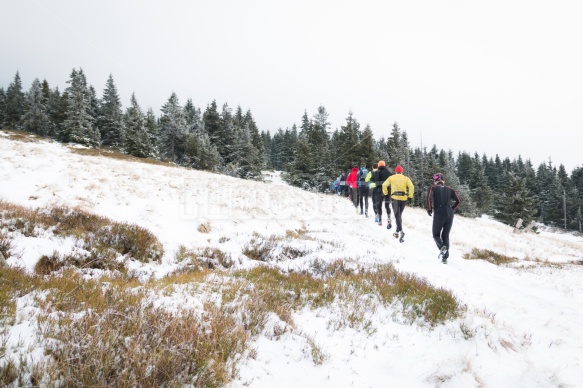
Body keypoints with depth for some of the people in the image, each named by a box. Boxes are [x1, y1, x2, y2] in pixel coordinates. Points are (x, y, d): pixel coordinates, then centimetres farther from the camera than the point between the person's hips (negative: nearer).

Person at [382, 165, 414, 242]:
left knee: (397, 216, -3)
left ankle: (401, 231, -24)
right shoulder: (406, 178, 8)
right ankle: (397, 232, 25)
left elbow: (384, 185, -4)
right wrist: (410, 196, 2)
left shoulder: (391, 178, 7)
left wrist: (385, 193, 9)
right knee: (399, 215, 18)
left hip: (395, 198, -2)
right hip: (404, 198, 2)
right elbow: (411, 187, -5)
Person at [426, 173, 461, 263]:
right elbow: (458, 201, 9)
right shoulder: (449, 189, 16)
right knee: (446, 235, 14)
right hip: (449, 214, 3)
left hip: (439, 213, -3)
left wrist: (429, 208, -3)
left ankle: (442, 247, -20)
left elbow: (429, 197, -14)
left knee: (436, 234, 10)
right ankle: (445, 257, 5)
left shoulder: (433, 188, 6)